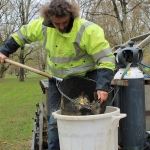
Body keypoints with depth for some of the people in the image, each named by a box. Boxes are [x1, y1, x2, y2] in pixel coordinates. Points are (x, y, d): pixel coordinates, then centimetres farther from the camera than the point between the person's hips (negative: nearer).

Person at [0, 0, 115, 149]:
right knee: (55, 119, 9)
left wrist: (102, 86, -36)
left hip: (84, 79, -3)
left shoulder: (88, 30, -25)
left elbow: (106, 59, -26)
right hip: (57, 81, 4)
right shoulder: (42, 25, -10)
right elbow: (22, 35, 9)